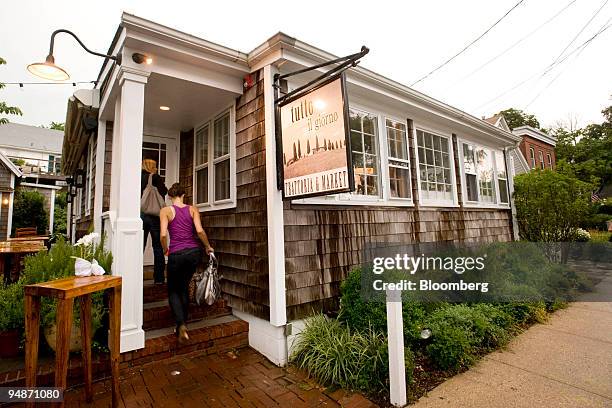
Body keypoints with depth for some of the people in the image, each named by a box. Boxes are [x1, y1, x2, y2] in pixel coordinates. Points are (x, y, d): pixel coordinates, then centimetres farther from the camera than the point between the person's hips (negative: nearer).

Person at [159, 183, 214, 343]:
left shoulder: (165, 211, 0)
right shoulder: (192, 209, 4)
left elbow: (163, 234, -11)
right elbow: (199, 231, -8)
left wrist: (165, 249, 7)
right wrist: (208, 247, 6)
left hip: (176, 254, -3)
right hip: (194, 252, 3)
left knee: (173, 291, 14)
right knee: (184, 287, 22)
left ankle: (181, 324, -6)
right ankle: (182, 323, 28)